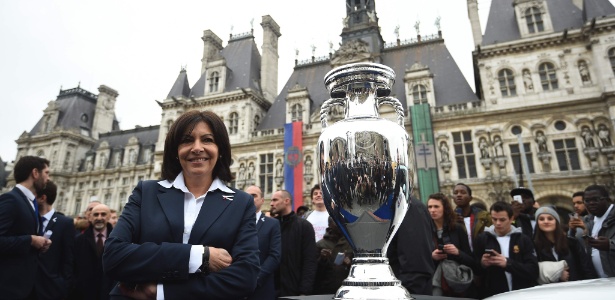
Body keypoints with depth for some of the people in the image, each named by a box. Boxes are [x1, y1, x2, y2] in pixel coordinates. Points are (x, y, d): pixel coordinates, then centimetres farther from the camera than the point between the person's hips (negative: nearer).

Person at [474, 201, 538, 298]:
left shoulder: (524, 239, 4)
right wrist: (482, 264, -13)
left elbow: (533, 271, -5)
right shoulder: (482, 239, 4)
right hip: (492, 295, 0)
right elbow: (474, 271, 7)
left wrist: (508, 263, -17)